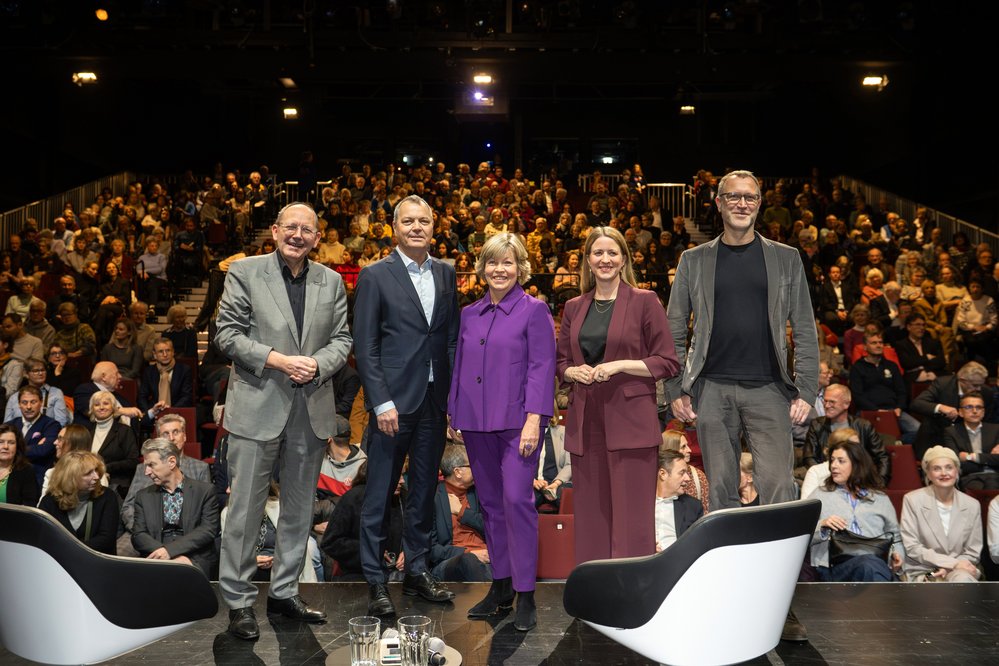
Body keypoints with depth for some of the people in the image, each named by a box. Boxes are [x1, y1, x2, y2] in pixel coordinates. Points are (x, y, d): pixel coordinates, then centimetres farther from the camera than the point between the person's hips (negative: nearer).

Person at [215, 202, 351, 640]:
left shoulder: (331, 282, 10)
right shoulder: (244, 272, 0)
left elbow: (341, 338, 8)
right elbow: (227, 334, -5)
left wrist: (316, 365, -12)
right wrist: (278, 360, -16)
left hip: (312, 408, 4)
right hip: (257, 406, -4)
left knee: (299, 507, 13)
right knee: (246, 507, 1)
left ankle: (285, 591, 27)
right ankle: (238, 600, 15)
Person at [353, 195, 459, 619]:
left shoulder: (446, 274, 11)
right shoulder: (375, 276, -3)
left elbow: (452, 338, 12)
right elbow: (365, 346, -7)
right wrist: (381, 402, -14)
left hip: (434, 400, 5)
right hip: (393, 400, -5)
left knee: (424, 490, 14)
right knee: (379, 495, 2)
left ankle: (417, 571, 28)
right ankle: (375, 582, 14)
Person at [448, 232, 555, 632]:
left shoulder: (534, 311, -2)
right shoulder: (469, 315, 13)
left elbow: (541, 367, -8)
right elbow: (459, 367, 17)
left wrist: (534, 419, -16)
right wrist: (454, 415, 12)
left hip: (517, 420, -5)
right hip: (477, 423, 5)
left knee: (517, 500, -11)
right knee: (491, 504, 11)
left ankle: (525, 595, 0)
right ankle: (500, 585, 23)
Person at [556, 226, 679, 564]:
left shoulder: (645, 301, 0)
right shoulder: (574, 308, 13)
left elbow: (668, 363, -2)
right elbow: (559, 363, 19)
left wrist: (620, 365, -14)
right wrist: (573, 371, -3)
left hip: (630, 419, -4)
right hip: (585, 421, 4)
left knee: (632, 515, -3)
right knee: (591, 514, 8)